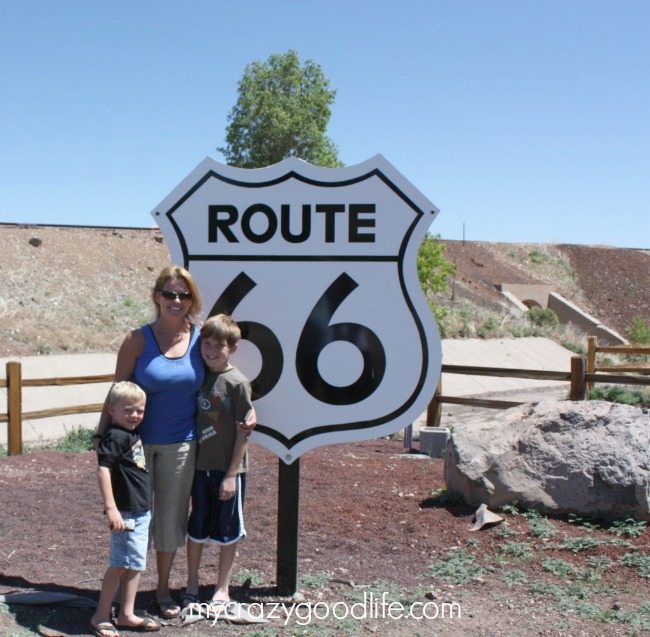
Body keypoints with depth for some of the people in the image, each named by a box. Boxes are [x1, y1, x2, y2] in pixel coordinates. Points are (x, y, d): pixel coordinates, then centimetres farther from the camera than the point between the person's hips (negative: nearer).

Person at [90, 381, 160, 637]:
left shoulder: (132, 434, 11)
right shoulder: (115, 436, -15)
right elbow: (103, 470, -24)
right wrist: (111, 508, -29)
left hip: (141, 510, 9)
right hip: (126, 511, -9)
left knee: (135, 564, 14)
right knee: (120, 564, -2)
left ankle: (126, 614, 23)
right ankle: (101, 616, 10)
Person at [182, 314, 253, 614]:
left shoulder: (237, 382, -12)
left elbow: (243, 431, -11)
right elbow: (192, 420, 9)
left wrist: (231, 474, -12)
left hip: (228, 468, -4)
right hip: (200, 465, 4)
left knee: (226, 531, 9)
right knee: (196, 527, 14)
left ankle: (222, 590, 23)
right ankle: (191, 586, 29)